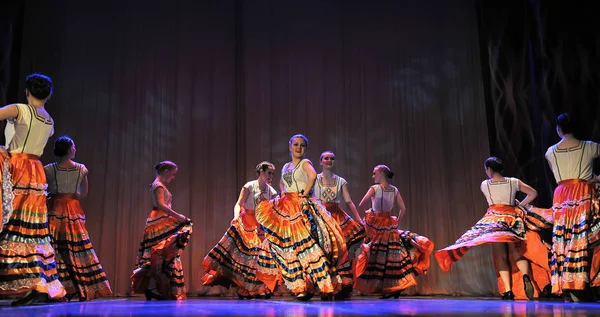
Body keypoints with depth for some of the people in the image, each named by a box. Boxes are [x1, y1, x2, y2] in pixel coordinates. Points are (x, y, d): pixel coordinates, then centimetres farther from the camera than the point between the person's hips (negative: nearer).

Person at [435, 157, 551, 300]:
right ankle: (526, 275, -24)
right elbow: (533, 193, 12)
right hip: (513, 219, 2)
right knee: (517, 253, 6)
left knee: (501, 256, -2)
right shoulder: (513, 182, 6)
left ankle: (508, 290, -11)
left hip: (494, 219, -2)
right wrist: (520, 206, 18)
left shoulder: (484, 185, 4)